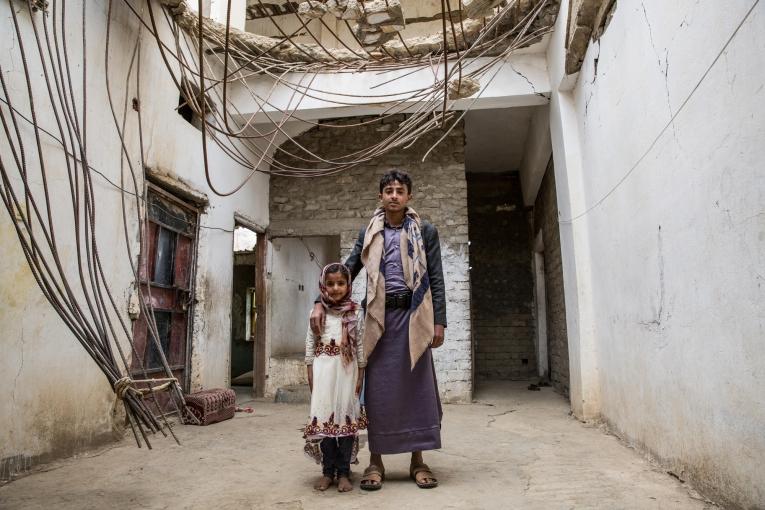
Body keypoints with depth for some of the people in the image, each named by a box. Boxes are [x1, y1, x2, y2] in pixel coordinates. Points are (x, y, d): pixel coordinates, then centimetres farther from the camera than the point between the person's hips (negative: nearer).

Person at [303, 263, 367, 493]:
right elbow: (310, 346, 5)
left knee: (346, 419, 2)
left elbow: (361, 347, 1)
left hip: (347, 371, -1)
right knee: (324, 419, 4)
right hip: (323, 372, 1)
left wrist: (360, 378, -1)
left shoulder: (355, 313, 1)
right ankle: (328, 471, 17)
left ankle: (344, 473, 13)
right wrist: (311, 377, 1)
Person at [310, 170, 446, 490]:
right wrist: (321, 302, -1)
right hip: (380, 316, 1)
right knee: (379, 387, 3)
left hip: (413, 314, -1)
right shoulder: (369, 233, 11)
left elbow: (436, 279, 3)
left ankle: (417, 461, 14)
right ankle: (375, 462, 13)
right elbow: (347, 271, 11)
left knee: (417, 385, 2)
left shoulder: (426, 231, 6)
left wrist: (439, 321, -4)